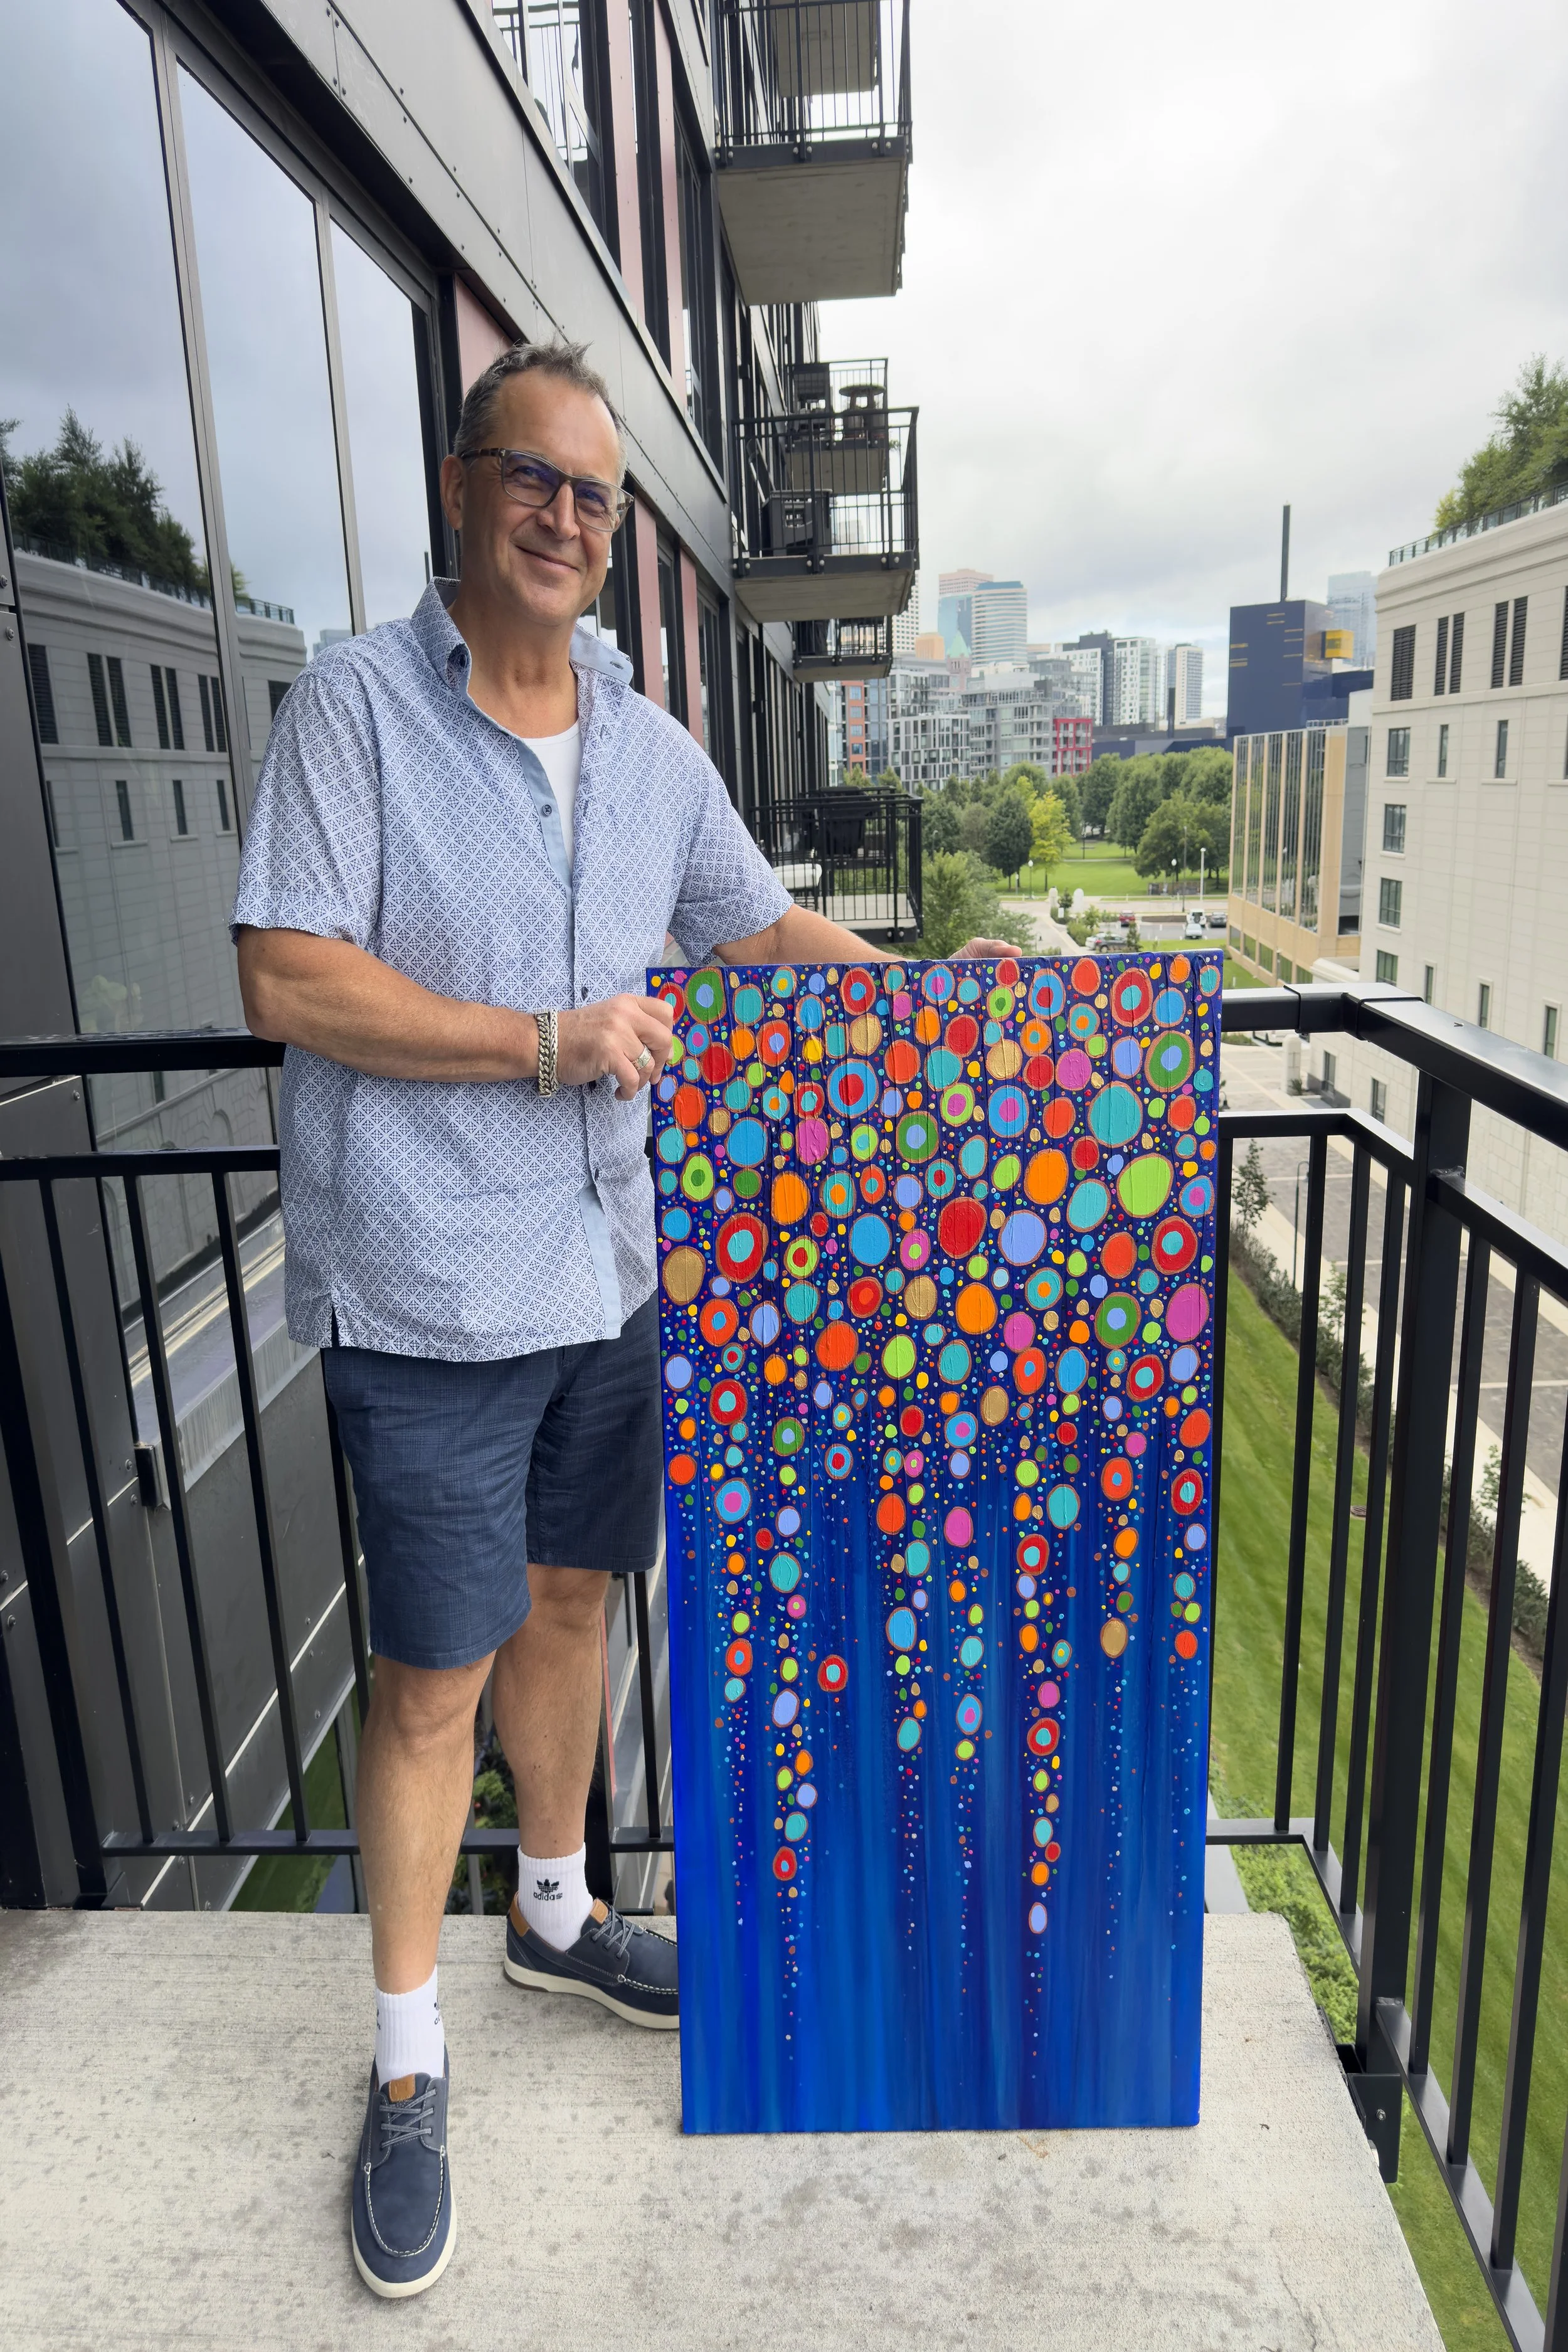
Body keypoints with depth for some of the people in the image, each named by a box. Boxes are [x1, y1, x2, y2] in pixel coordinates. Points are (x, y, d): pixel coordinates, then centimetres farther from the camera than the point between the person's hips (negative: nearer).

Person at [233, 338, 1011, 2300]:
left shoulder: (653, 749, 10)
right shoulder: (357, 701, -7)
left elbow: (759, 926, 22)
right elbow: (287, 979, -14)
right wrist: (545, 1044, -18)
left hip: (605, 1269, 6)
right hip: (427, 1292, -5)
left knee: (568, 1601, 19)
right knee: (433, 1670, 4)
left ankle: (555, 1915, 44)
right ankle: (406, 2065, 26)